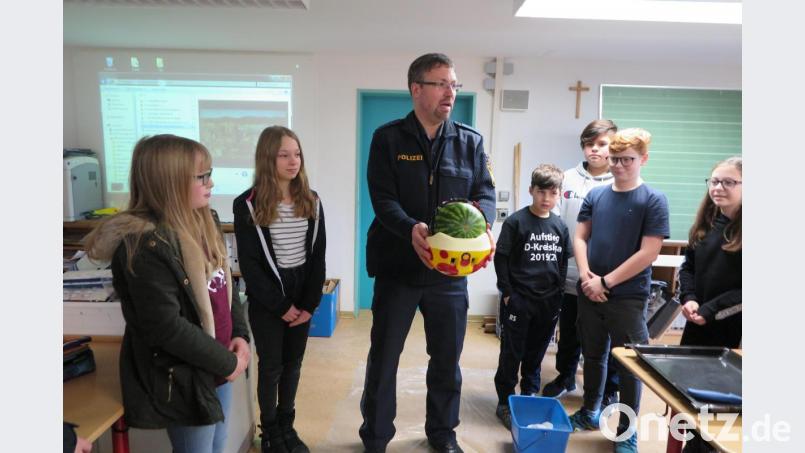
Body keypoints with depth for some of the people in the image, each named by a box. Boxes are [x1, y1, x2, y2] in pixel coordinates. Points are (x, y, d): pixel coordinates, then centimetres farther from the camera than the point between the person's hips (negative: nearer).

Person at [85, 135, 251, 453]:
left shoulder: (204, 222, 3)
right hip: (183, 378, -8)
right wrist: (226, 362, -16)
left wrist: (240, 334, -3)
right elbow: (166, 327, -25)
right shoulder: (145, 245, -23)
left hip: (219, 367, 8)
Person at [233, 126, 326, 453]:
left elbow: (317, 256, 3)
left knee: (293, 363, 14)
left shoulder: (311, 201, 2)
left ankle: (287, 425, 32)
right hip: (266, 300, -3)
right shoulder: (248, 204, -10)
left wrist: (309, 303, -5)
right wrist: (280, 306, -12)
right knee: (271, 365, 8)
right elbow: (249, 264, -11)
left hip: (303, 295, 4)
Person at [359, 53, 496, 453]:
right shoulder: (388, 138, -3)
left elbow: (486, 192, 1)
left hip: (450, 269, 3)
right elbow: (383, 199, -12)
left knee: (448, 358, 15)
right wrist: (411, 229, -31)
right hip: (398, 267, -2)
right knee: (383, 358, 10)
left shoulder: (470, 141, 5)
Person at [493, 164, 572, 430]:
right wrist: (507, 293, -10)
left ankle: (529, 398, 33)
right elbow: (501, 258, -8)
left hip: (549, 302, 4)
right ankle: (504, 403, 18)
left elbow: (564, 262, 13)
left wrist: (559, 294, 7)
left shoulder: (561, 227, 6)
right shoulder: (516, 221, -9)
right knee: (511, 354, 5)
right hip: (518, 300, -4)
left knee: (536, 354, 16)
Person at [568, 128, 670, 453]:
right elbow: (580, 238, 7)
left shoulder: (653, 200, -7)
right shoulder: (596, 195, 5)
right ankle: (590, 412, 37)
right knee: (593, 356, 18)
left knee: (630, 365, 7)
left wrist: (606, 282, -13)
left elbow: (648, 253, -12)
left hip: (628, 298, -4)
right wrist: (585, 274, -9)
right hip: (589, 293, 4)